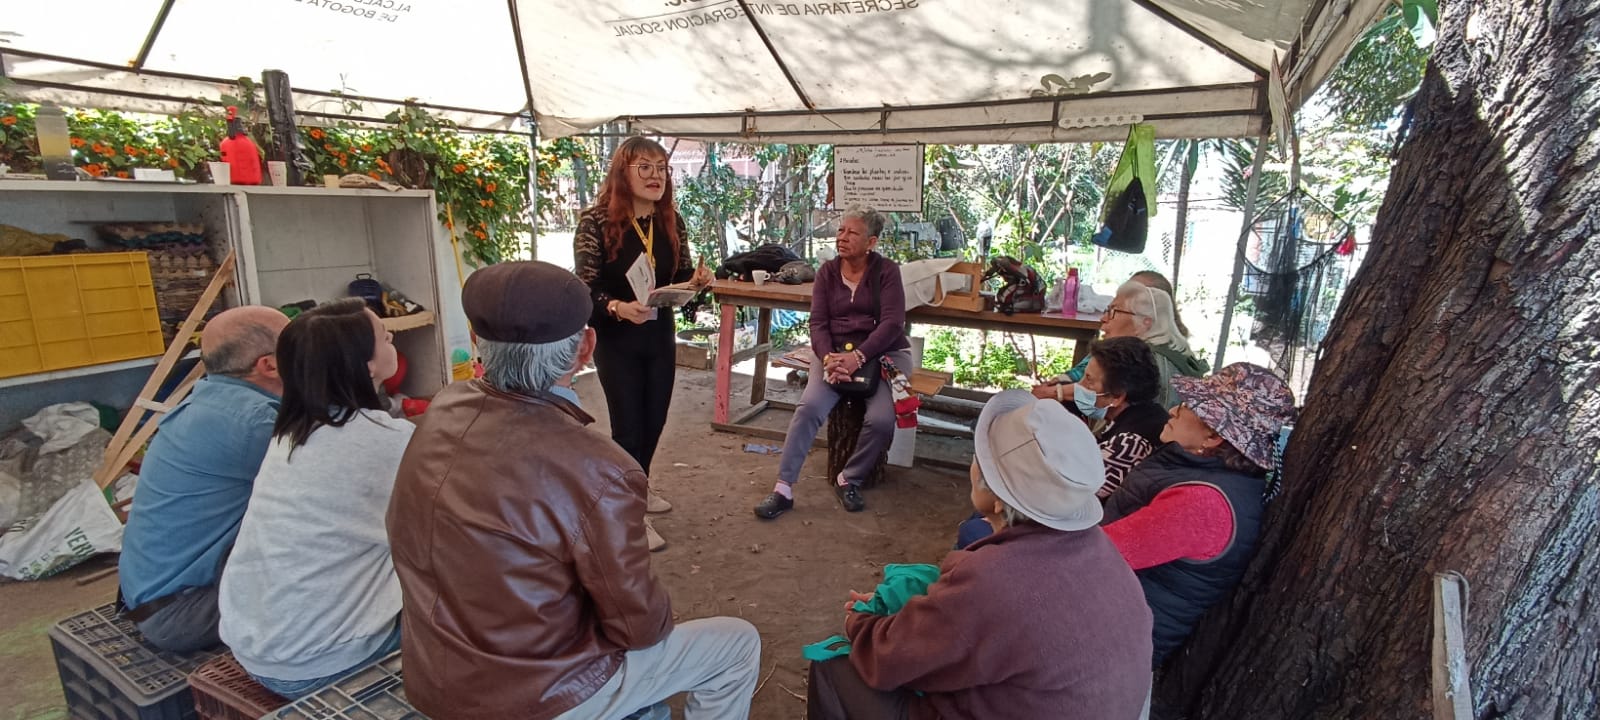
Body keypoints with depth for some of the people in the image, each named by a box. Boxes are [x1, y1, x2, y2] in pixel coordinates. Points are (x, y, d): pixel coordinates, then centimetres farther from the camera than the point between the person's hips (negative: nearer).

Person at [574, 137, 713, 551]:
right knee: (628, 426, 1)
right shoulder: (596, 222, -15)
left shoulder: (672, 221, 1)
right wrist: (619, 308, -34)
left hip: (660, 336, 6)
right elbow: (587, 289, -16)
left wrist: (698, 280, -14)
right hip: (617, 340, -5)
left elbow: (681, 276, 9)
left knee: (654, 420, 16)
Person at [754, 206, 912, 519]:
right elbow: (818, 323, 0)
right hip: (835, 351, 2)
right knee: (809, 406, -24)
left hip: (882, 352, -1)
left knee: (881, 419, -26)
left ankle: (849, 480, 1)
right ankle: (783, 489, -16)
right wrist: (828, 357, -20)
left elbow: (892, 323, -11)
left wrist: (858, 357, -25)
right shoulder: (827, 272, 7)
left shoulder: (886, 271, -1)